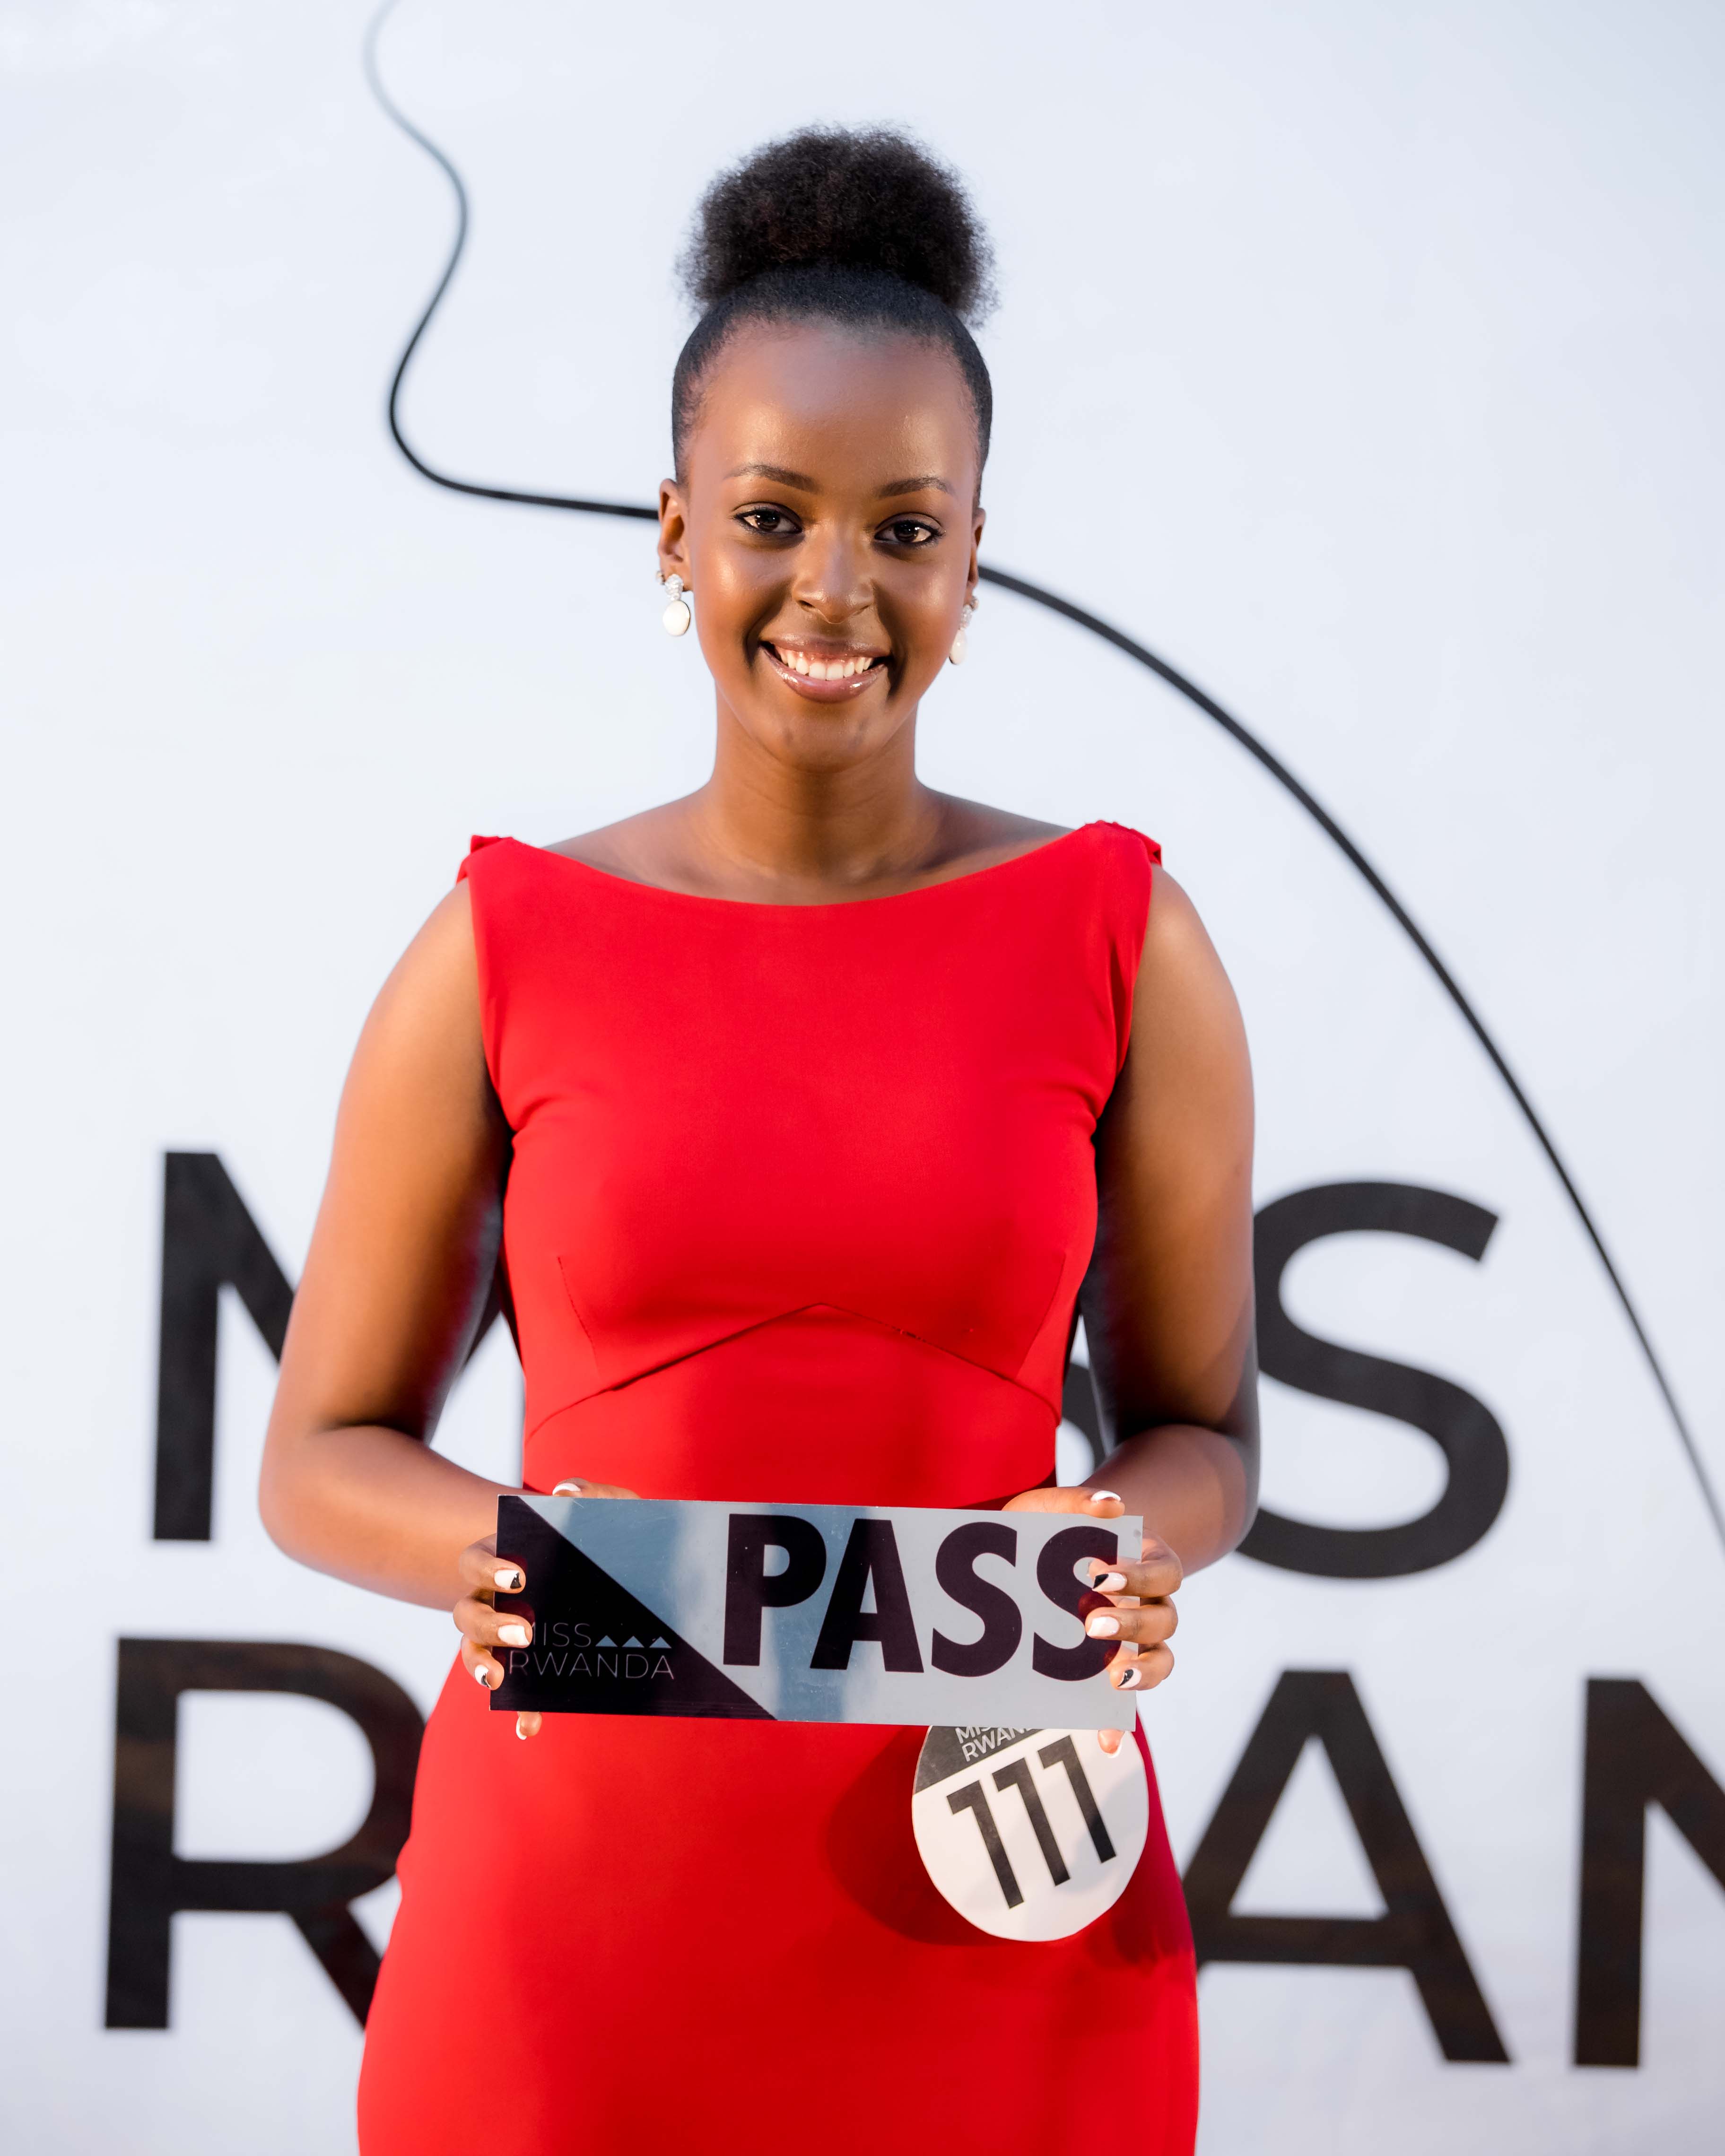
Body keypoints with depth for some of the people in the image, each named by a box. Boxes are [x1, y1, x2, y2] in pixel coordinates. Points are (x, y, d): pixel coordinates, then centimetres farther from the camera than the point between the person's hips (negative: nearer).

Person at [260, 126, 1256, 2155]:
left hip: (982, 1915, 1)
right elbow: (324, 1454, 5)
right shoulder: (505, 954, 0)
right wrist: (496, 1563, -16)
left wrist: (1126, 1557, -13)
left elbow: (1197, 1425, 9)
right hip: (575, 1889, 0)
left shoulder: (1121, 944, 1)